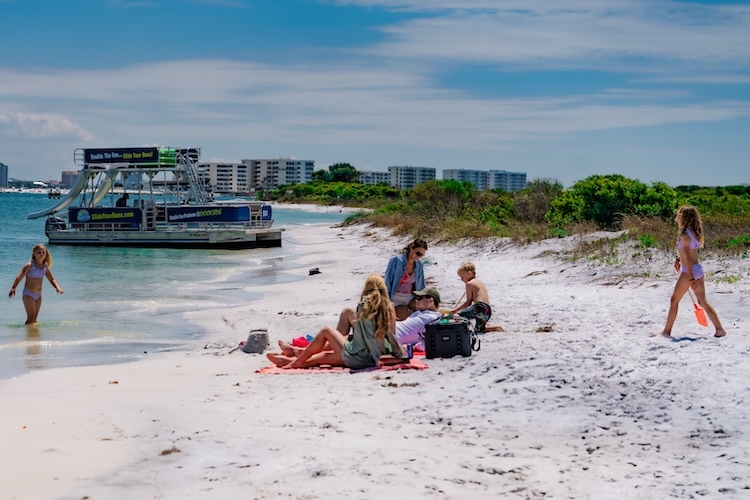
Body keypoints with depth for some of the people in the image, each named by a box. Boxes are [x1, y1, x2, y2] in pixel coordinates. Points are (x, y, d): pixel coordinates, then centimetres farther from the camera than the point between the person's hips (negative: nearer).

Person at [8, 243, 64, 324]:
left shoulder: (46, 267, 7)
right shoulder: (29, 265, -11)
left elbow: (52, 279, 17)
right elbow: (20, 277, -17)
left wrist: (58, 288, 0)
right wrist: (13, 288, -31)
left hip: (38, 295, 6)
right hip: (28, 294, -6)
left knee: (35, 318, 11)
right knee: (31, 318, -11)